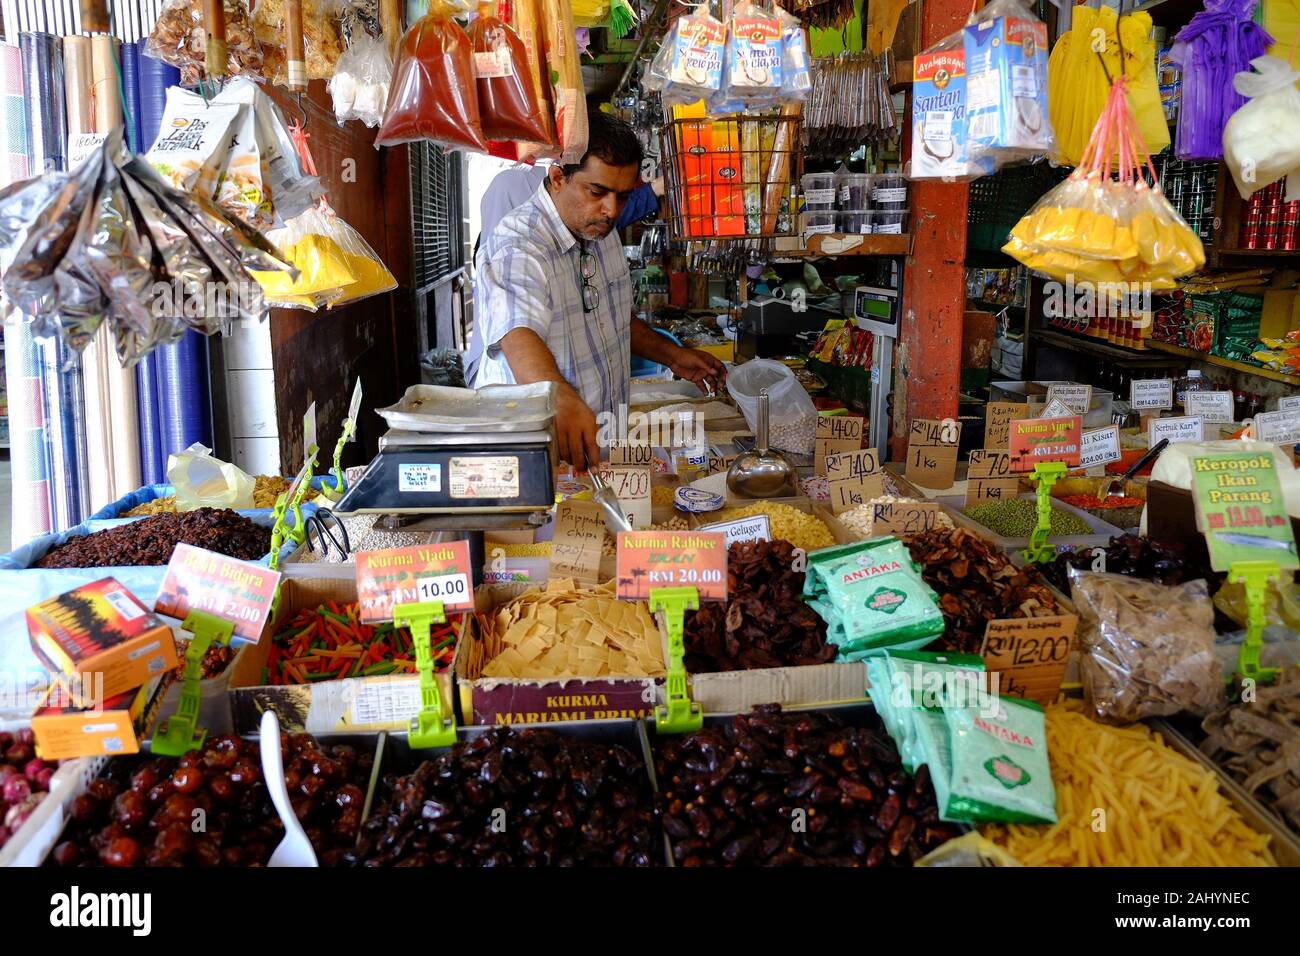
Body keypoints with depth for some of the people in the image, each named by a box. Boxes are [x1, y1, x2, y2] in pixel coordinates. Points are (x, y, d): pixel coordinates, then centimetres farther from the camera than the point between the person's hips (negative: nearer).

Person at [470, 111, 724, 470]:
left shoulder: (601, 232, 9)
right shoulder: (515, 248, -21)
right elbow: (519, 337, -41)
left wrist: (671, 355, 16)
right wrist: (562, 401, -59)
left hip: (602, 439, 6)